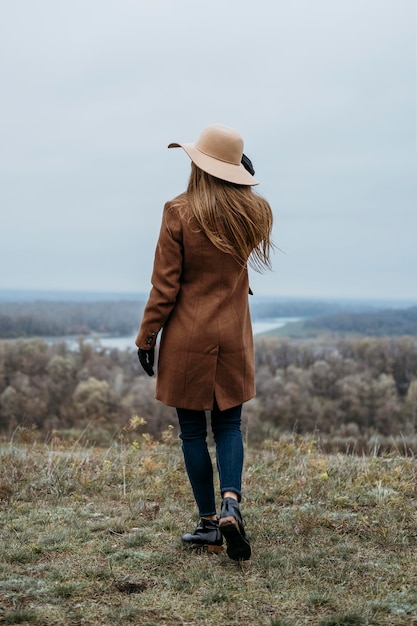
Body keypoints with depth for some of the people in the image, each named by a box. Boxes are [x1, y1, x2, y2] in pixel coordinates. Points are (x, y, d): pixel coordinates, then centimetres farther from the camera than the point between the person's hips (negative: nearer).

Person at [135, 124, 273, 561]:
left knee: (193, 431, 7)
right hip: (233, 337, 3)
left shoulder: (179, 213, -11)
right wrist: (245, 186, 14)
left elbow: (165, 286, -11)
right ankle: (231, 501, -9)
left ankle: (209, 525, 12)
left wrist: (146, 338, -2)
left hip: (187, 337, -3)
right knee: (228, 425, 14)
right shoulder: (254, 213, -1)